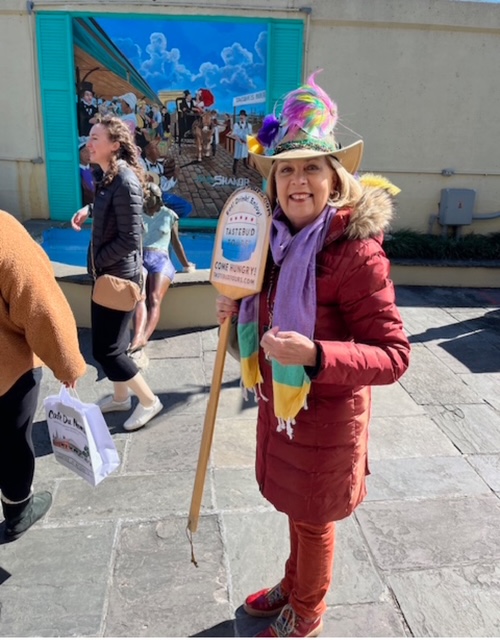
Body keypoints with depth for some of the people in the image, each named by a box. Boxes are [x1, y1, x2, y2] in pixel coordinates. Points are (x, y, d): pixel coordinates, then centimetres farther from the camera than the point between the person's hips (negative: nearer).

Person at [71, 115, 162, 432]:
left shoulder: (125, 182, -22)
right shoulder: (109, 178, 8)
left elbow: (130, 240, -24)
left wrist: (96, 260, -13)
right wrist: (88, 211, 8)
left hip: (119, 276, -10)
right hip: (108, 274, 10)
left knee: (106, 349, -1)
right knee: (112, 342, 19)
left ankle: (149, 401, 16)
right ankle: (120, 397, 38)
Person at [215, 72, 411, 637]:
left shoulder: (357, 253, -25)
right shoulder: (279, 239, -2)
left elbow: (394, 355, -24)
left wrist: (315, 355, -38)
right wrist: (237, 310, -6)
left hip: (326, 411, -6)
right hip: (278, 399, 7)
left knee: (312, 520, 17)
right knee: (295, 507, 27)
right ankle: (294, 585, 55)